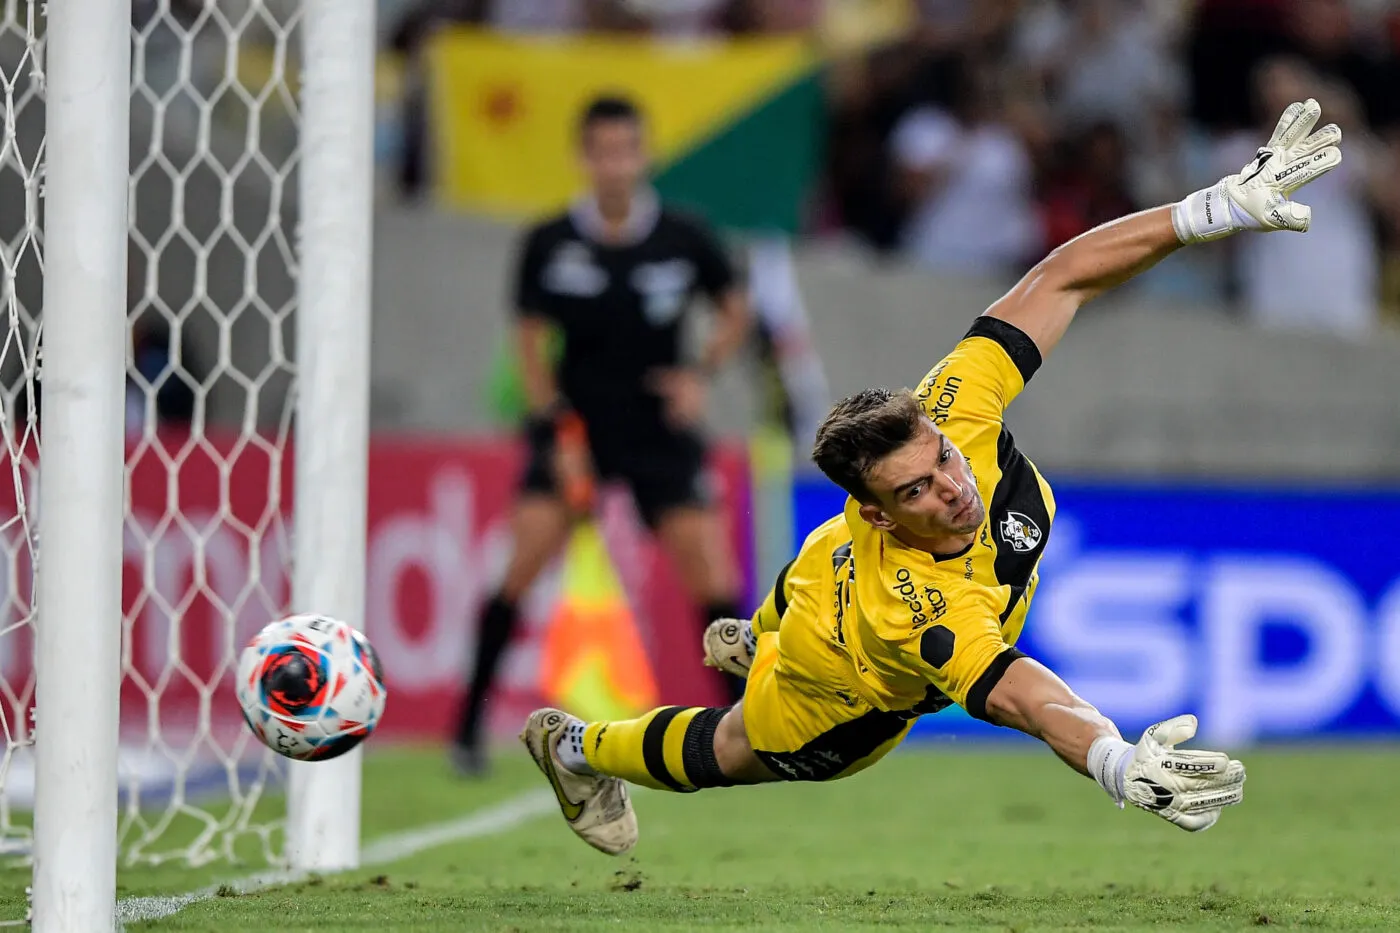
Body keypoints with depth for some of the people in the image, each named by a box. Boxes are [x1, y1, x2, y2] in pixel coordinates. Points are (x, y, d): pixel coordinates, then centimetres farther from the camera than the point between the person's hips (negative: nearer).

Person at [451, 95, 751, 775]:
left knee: (712, 576, -8)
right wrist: (549, 416, -12)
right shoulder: (549, 245, -6)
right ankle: (468, 725, -8)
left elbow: (735, 312, 12)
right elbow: (531, 342, 0)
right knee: (527, 559, -16)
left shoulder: (685, 240, -4)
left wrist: (702, 372, -4)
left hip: (659, 430, 1)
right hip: (573, 424, -1)